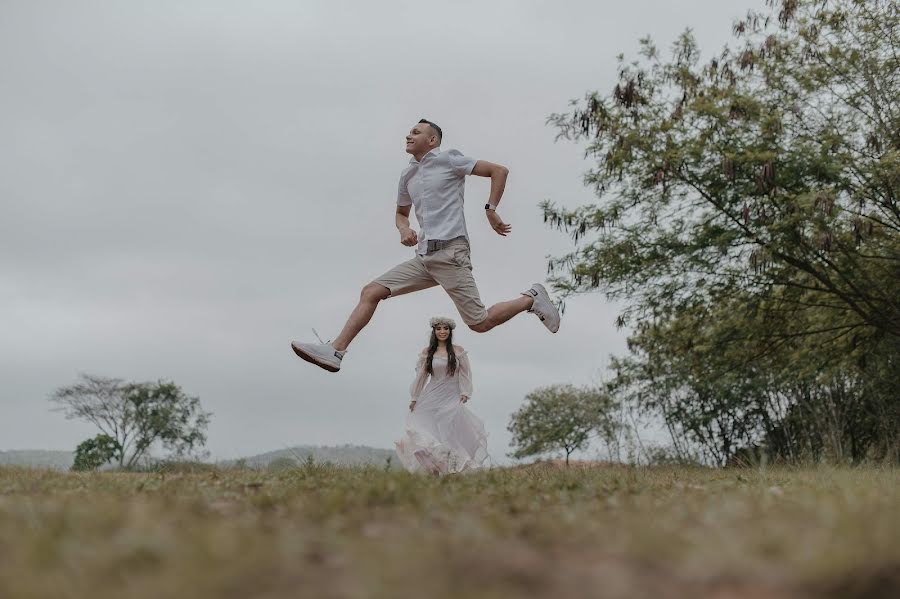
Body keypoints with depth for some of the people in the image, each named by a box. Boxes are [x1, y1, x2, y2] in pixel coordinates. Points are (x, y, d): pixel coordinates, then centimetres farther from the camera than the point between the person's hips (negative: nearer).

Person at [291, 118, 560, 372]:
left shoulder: (448, 160, -1)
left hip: (449, 251, -7)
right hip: (424, 256, 7)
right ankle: (334, 351, -7)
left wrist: (491, 210, -6)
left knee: (480, 323, -10)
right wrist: (404, 228, 9)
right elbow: (401, 213, 32)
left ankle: (531, 298, 12)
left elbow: (499, 171, 1)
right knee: (370, 292, -4)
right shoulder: (408, 175, 18)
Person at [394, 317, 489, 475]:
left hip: (452, 398, -1)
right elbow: (421, 376, 9)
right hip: (432, 399, 1)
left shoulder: (458, 352, 5)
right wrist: (414, 398, 8)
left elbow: (465, 374, 7)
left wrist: (465, 393, -5)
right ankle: (434, 471, -12)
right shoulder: (427, 353, 7)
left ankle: (452, 471, -11)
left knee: (451, 432, -10)